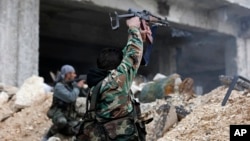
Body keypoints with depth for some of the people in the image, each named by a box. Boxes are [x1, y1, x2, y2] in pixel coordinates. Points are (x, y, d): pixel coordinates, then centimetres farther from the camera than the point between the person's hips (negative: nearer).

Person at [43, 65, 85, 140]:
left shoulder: (73, 84, 7)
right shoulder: (59, 86, -15)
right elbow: (71, 98, -26)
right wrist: (78, 87, -15)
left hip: (70, 115, 6)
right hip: (59, 112, -6)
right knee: (62, 121, -40)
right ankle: (48, 135, -14)